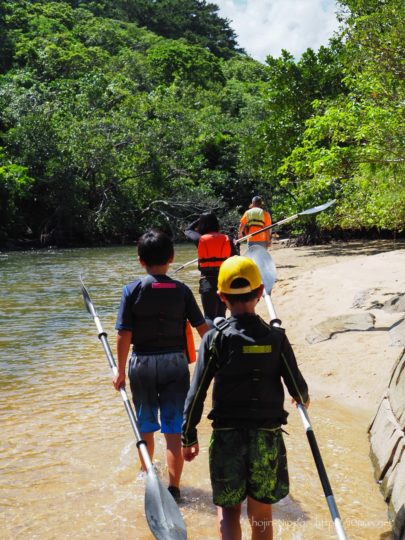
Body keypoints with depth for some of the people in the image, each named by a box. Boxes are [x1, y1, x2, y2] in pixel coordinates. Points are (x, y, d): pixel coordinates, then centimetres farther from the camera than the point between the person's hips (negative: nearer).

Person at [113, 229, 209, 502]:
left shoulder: (132, 290, -6)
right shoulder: (182, 290, -3)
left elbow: (124, 335, -8)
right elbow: (203, 328, -1)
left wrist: (121, 371, 2)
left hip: (143, 364, 1)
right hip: (175, 363, 0)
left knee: (145, 427, 20)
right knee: (174, 430, 5)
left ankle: (147, 475, 42)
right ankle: (174, 487, 2)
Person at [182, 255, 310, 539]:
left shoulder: (215, 338, -9)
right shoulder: (276, 337, -5)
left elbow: (196, 393, -9)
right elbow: (298, 388, -2)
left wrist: (189, 436, 2)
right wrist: (304, 399, 22)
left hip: (227, 437, -1)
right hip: (268, 438, 1)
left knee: (228, 508, 16)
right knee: (262, 515, 17)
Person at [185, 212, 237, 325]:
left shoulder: (200, 239, -2)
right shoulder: (227, 240, 1)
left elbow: (188, 231, 20)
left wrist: (200, 220, 21)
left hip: (208, 282, -2)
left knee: (209, 317, -2)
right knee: (220, 316, 18)